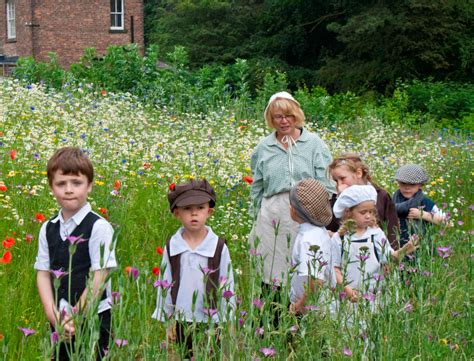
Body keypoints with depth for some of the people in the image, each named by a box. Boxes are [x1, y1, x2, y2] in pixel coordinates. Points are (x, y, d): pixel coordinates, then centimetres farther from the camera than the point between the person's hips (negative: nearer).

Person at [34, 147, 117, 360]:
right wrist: (53, 315, -8)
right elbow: (43, 273, 5)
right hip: (58, 322, 5)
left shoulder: (99, 227, -10)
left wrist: (75, 317, -14)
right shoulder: (48, 229, 6)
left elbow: (99, 278, -13)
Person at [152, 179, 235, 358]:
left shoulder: (219, 247, -7)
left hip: (210, 323, -2)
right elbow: (164, 284, 6)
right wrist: (167, 321, 6)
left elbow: (226, 287, 0)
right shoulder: (171, 247, -2)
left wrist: (224, 323, 1)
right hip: (180, 322, 2)